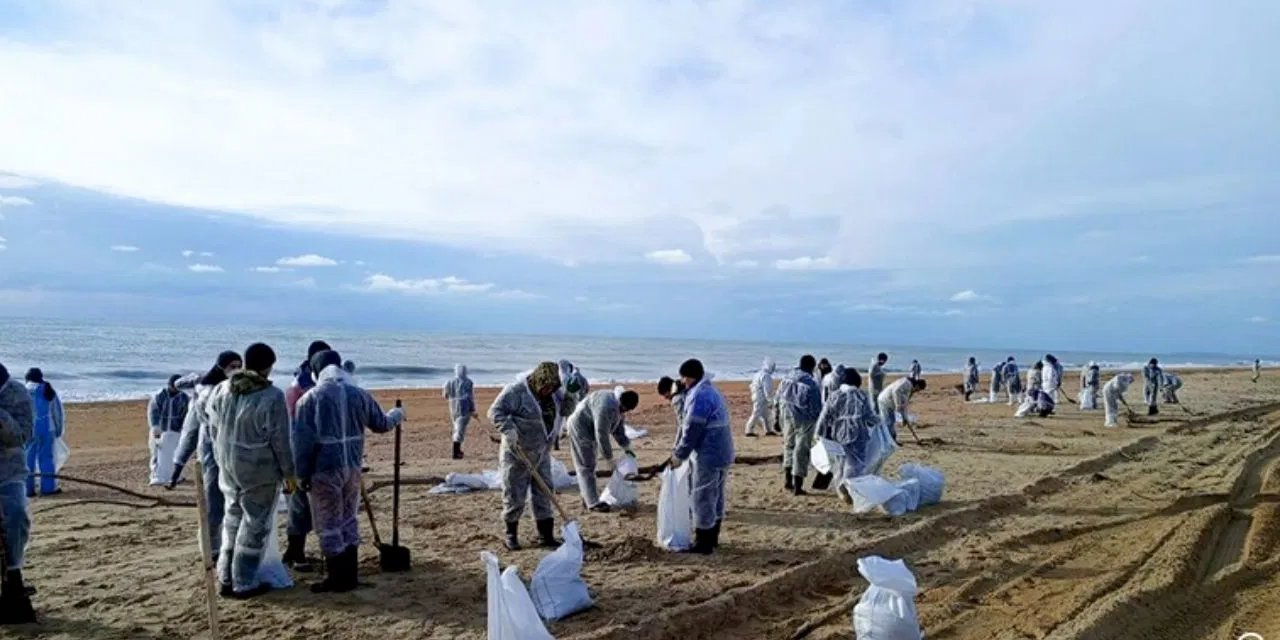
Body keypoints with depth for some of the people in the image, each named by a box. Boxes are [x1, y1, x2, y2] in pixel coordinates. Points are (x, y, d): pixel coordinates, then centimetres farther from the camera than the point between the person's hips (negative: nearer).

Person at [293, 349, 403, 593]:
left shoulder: (310, 398, -9)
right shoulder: (359, 394, 3)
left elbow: (302, 441, -9)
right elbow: (381, 424, 15)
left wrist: (302, 473, -1)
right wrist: (397, 415, 36)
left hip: (325, 470, -5)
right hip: (352, 468, 5)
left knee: (329, 526, 5)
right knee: (349, 521, 16)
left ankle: (338, 579, 10)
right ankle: (350, 576, 23)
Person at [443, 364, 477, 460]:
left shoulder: (450, 382, 3)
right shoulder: (468, 382, -5)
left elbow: (445, 396, 9)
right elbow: (471, 397, -7)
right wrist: (473, 410, -1)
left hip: (453, 408, 4)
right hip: (465, 408, -4)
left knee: (457, 428, 21)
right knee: (460, 430, -6)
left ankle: (457, 450, 29)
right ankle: (456, 453, -14)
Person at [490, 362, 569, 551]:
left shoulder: (552, 393, 3)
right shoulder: (516, 391, -17)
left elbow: (565, 408, 13)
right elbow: (495, 411, -22)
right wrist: (508, 428, -37)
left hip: (541, 453, 6)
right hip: (517, 452, -6)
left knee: (544, 492, 7)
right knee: (514, 494, 1)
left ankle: (546, 536, 14)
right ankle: (511, 534, 19)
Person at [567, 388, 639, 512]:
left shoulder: (618, 406, -5)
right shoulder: (606, 407, -36)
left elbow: (619, 427, 7)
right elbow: (602, 436, -31)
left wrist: (626, 447, 0)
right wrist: (609, 459, -21)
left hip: (589, 430, 10)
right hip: (580, 429, -10)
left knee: (590, 465, 17)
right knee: (586, 466, -8)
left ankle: (588, 497, 28)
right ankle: (593, 502, -6)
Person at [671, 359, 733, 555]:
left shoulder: (700, 395, -19)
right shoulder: (712, 391, 15)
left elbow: (692, 430, -18)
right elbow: (688, 425, 18)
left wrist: (679, 454, -7)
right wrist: (678, 449, 19)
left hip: (708, 456, -10)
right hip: (722, 453, 10)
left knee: (703, 499, -2)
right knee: (716, 497, 17)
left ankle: (703, 544, 5)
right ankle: (712, 538, 28)